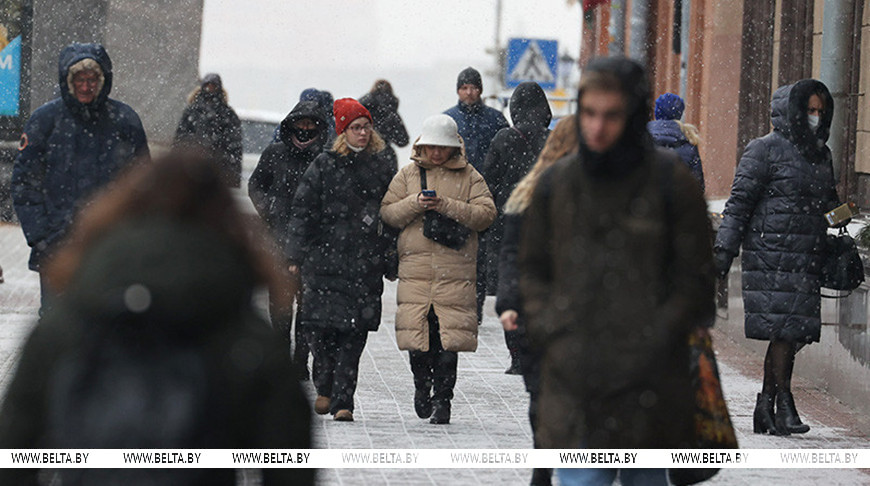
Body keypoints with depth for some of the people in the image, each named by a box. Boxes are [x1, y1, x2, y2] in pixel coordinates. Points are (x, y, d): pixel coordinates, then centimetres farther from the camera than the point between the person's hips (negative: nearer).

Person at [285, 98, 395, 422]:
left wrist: (389, 260, 12)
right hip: (324, 259, -2)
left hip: (366, 265, 2)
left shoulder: (380, 170, 12)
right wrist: (297, 255, -2)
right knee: (320, 325, -6)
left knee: (353, 334, -3)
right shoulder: (323, 167, 3)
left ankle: (342, 401, -1)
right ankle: (325, 386, 17)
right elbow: (303, 211, 3)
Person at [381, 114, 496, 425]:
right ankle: (422, 384, 24)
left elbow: (486, 214, -2)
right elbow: (387, 213, 8)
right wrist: (415, 204, -10)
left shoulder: (469, 177, 9)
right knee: (417, 331, -2)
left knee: (448, 338, -7)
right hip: (415, 267, 1)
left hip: (455, 270, -1)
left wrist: (447, 206, -12)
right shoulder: (408, 175, 13)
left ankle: (442, 399, 2)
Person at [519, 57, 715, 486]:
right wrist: (547, 327, 3)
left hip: (647, 383, -2)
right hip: (572, 380, 2)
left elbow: (696, 278, 0)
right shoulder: (555, 184, 8)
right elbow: (531, 268, 18)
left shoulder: (671, 182, -2)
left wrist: (654, 340, -7)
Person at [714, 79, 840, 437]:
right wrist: (725, 250, -11)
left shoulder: (820, 155, 18)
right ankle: (783, 404, -7)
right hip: (773, 255, -7)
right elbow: (740, 201, -6)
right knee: (783, 329, -12)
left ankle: (765, 408, 11)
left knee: (792, 333, 4)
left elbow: (828, 205, 28)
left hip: (805, 258, 7)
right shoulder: (765, 150, -4)